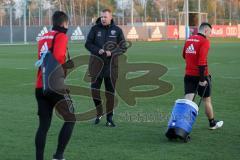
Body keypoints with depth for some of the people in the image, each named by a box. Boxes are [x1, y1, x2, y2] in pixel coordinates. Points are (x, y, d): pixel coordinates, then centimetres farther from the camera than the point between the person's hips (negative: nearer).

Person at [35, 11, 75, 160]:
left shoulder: (43, 38, 17)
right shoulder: (61, 36, -6)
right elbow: (58, 58, -21)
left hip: (40, 87, 7)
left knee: (44, 125, 11)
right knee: (70, 119, 7)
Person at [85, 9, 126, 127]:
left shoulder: (117, 30, 2)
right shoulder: (95, 29, 0)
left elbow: (123, 47, 3)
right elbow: (88, 44, 2)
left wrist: (112, 52, -14)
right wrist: (97, 50, -16)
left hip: (111, 63, 0)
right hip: (96, 62, 0)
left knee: (110, 91, 4)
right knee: (94, 88, -5)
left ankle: (109, 118, 12)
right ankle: (99, 112, 17)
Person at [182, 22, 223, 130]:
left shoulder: (189, 40, 9)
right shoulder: (205, 41, -13)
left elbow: (184, 55, 21)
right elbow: (202, 60, -22)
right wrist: (202, 79, -21)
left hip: (188, 75, 5)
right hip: (201, 75, -5)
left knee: (188, 99, 0)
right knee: (207, 100, 11)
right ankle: (212, 124, 26)